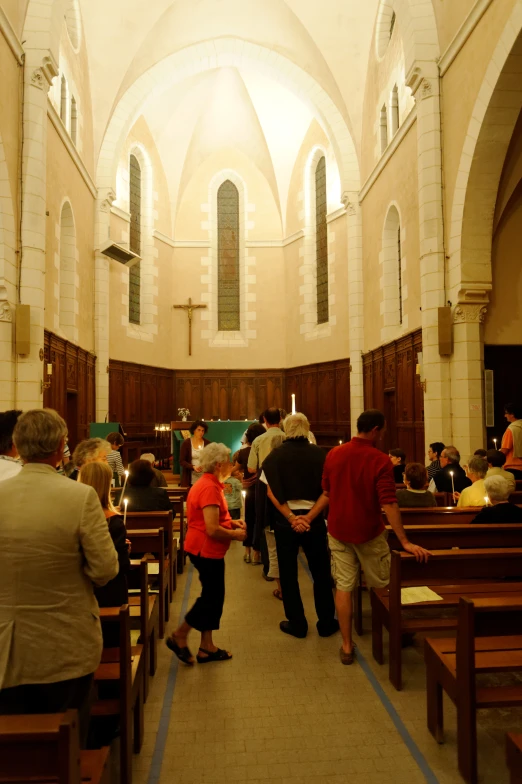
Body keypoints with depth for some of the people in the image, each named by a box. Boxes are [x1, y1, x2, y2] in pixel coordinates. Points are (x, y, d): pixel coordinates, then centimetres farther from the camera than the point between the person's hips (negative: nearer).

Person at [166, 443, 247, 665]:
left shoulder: (207, 484, 10)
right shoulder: (210, 488, -23)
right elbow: (212, 530, -27)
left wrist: (231, 522, 9)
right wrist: (235, 535, -12)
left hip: (205, 549, 10)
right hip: (207, 550, -10)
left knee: (212, 596, 15)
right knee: (212, 597, 2)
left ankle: (207, 647, 24)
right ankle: (179, 636, 15)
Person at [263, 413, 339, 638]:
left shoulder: (275, 455, -3)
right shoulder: (318, 454, -3)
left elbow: (272, 492, -10)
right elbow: (326, 491, -9)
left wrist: (291, 517, -12)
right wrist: (309, 517, -12)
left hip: (285, 520, 0)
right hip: (314, 519, 1)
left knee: (288, 574, 12)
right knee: (321, 572, 14)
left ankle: (297, 624, 20)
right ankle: (326, 623, 22)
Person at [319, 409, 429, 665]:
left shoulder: (333, 455, -3)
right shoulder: (380, 460, -17)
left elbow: (327, 494, 4)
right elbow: (389, 504, -23)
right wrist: (405, 541, -22)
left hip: (338, 531, 4)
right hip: (368, 533, -3)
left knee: (344, 586, 8)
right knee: (381, 585, 14)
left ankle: (347, 646, 14)